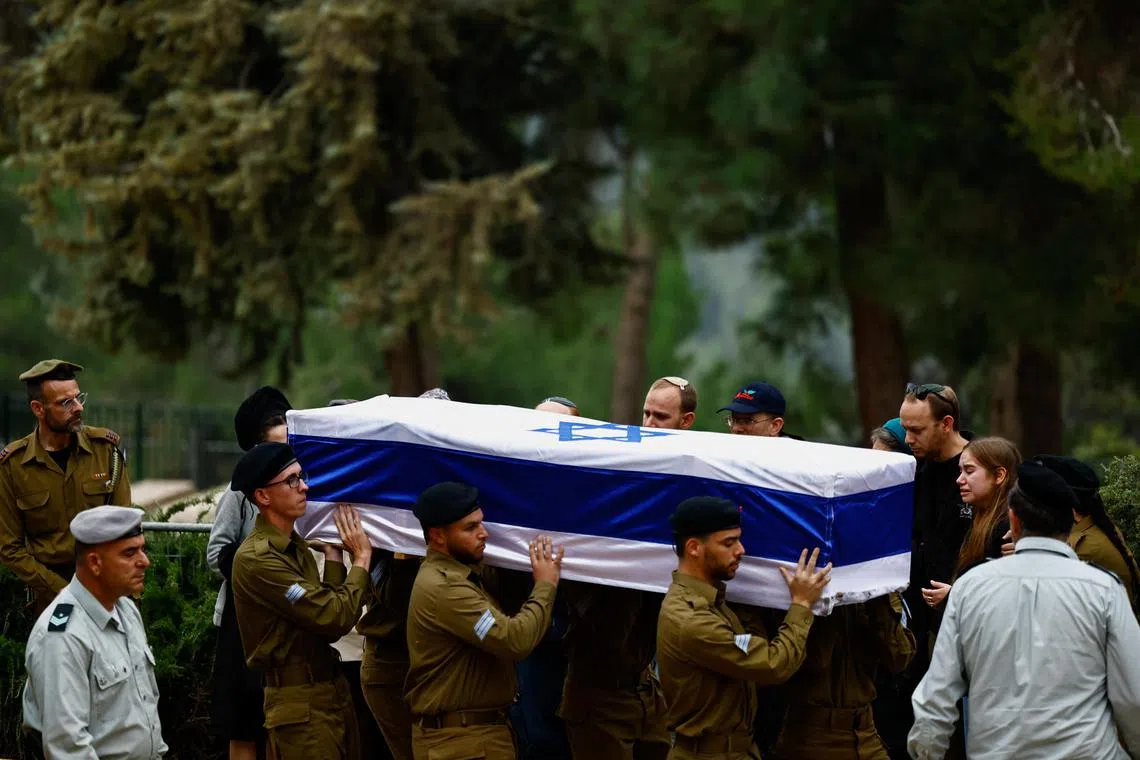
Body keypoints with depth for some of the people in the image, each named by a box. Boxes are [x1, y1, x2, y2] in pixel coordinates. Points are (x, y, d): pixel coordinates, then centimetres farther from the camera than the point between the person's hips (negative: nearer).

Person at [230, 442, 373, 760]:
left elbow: (327, 620, 4)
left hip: (333, 691, 9)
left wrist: (333, 554, 3)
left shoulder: (296, 547, 13)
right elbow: (336, 618, -19)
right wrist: (361, 559, -7)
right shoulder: (257, 559, -17)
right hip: (301, 701, -9)